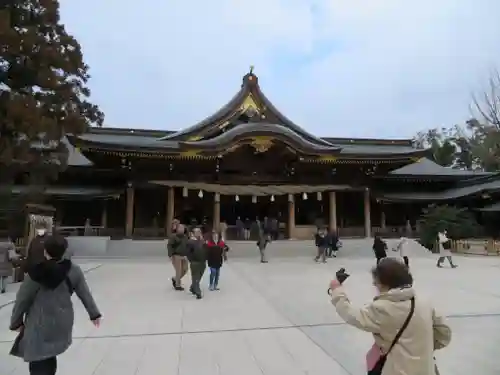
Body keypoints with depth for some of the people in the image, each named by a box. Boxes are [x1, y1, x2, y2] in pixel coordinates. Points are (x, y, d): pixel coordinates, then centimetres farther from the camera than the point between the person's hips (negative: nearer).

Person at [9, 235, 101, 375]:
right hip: (62, 322, 4)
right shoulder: (73, 271, -6)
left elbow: (22, 299, -7)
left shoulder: (36, 273, -16)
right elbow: (85, 294, 3)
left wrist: (16, 321, 9)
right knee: (49, 358, 23)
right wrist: (94, 314, 14)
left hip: (40, 324, -4)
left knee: (39, 364, 5)